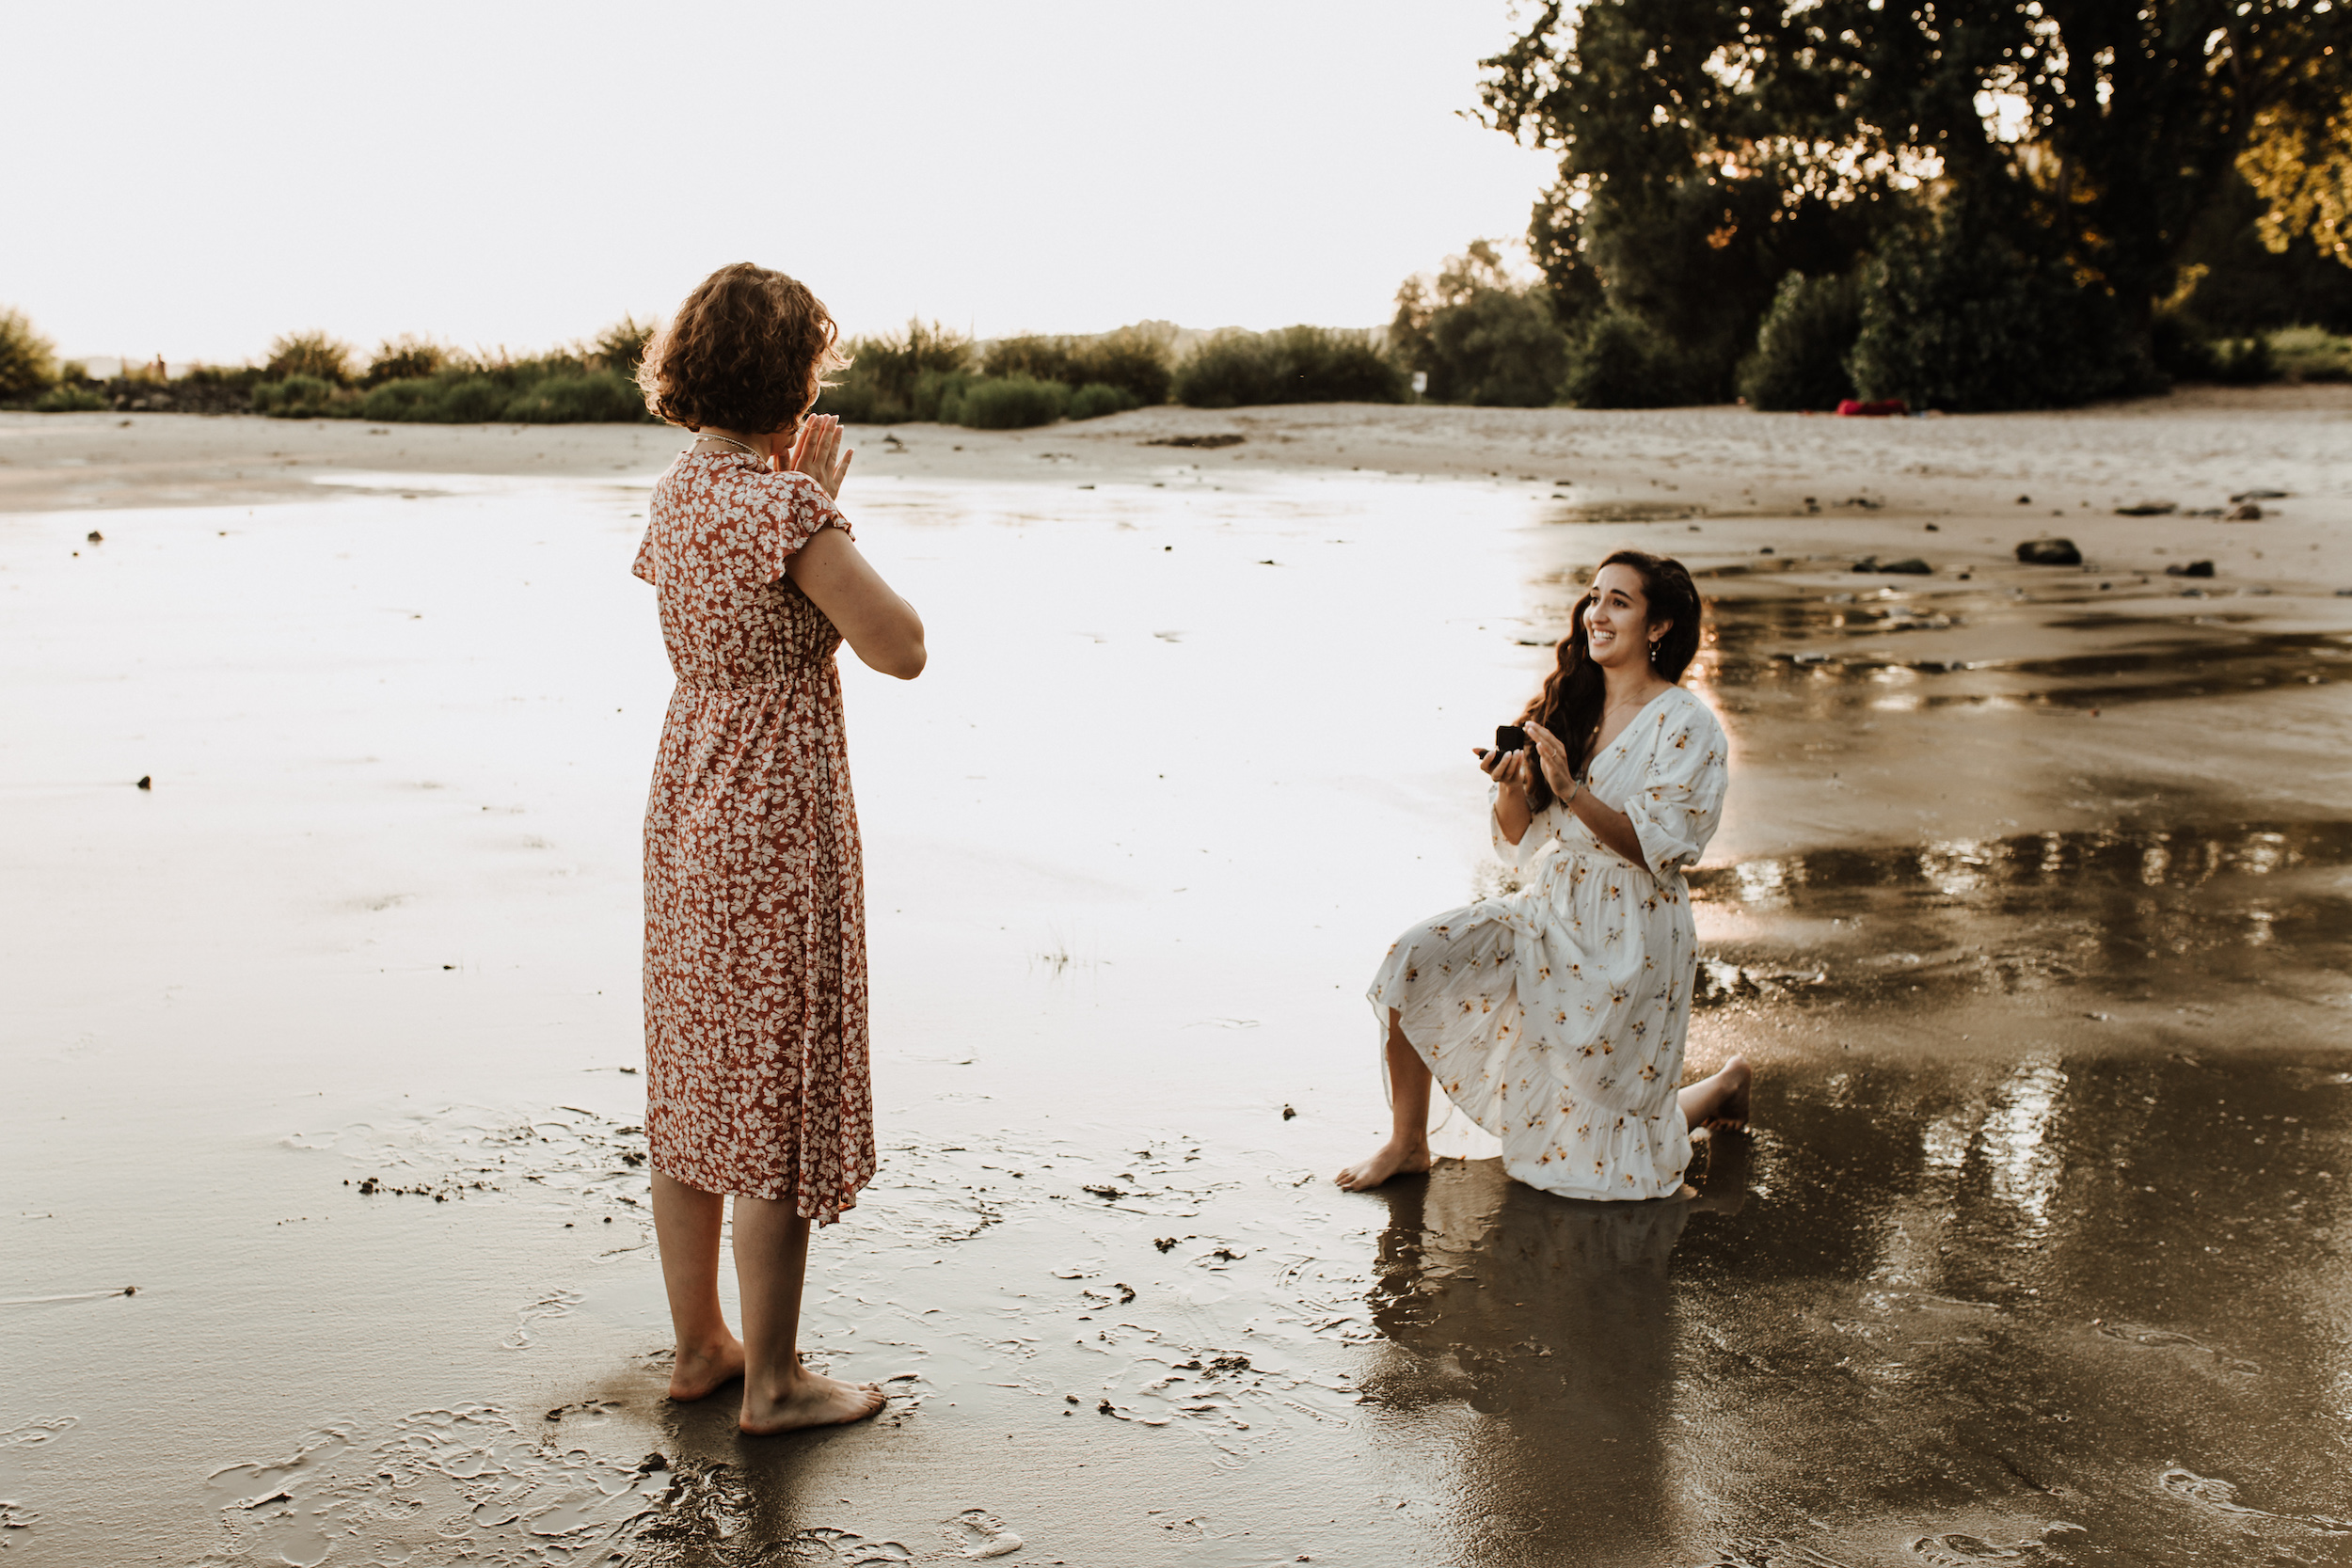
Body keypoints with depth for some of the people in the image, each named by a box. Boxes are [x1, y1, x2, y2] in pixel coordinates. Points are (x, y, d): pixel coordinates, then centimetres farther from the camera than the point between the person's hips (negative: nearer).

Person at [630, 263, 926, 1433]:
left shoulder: (678, 492, 6)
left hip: (686, 799, 9)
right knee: (778, 1093, 2)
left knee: (695, 1080, 16)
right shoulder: (784, 504, -20)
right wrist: (829, 507, -8)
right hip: (778, 817, -9)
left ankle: (699, 1345, 29)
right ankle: (772, 1381, 14)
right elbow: (900, 649, -16)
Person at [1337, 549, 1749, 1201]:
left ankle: (1725, 1085, 33)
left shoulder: (1688, 728, -12)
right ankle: (1407, 1142, -5)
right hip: (1547, 911, 5)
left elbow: (1656, 847, -19)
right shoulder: (1567, 706, 4)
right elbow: (1519, 838, 5)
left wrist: (1571, 790, -29)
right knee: (1419, 958, -20)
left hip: (1632, 936, -5)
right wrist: (1511, 786, -17)